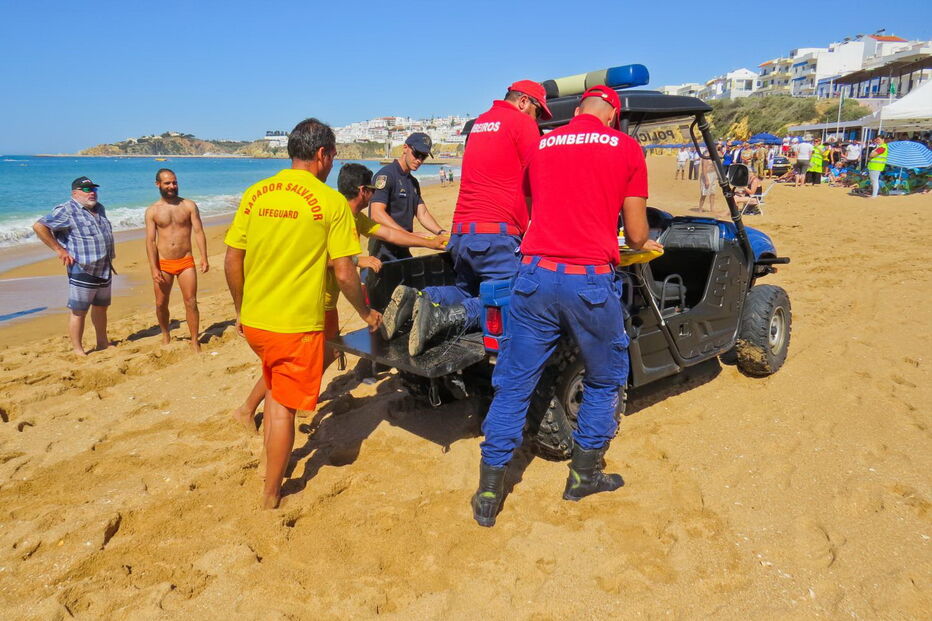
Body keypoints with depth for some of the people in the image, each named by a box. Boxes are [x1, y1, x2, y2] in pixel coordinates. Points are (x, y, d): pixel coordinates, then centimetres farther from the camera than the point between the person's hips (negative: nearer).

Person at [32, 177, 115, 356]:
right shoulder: (67, 210, -11)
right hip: (82, 271, -8)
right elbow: (39, 226, -17)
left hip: (105, 271, 8)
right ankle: (78, 351, 6)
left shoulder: (99, 209, 12)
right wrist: (59, 250, -16)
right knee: (79, 311, -1)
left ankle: (103, 343, 32)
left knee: (101, 307, 18)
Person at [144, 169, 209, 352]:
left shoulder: (189, 206, 3)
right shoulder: (152, 211, 3)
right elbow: (150, 241, -1)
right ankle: (165, 335, 31)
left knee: (191, 302, -4)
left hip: (186, 261, -1)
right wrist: (154, 268, -10)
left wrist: (204, 258, -11)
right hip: (163, 263, 1)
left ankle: (195, 342, 3)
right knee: (161, 304, 8)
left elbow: (198, 232, -1)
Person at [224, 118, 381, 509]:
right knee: (284, 406, 8)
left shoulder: (255, 195, 3)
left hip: (254, 320, 5)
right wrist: (367, 313, 4)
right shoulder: (332, 202, -11)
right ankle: (271, 496, 20)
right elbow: (343, 273, -12)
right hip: (297, 324, -5)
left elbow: (232, 261, 6)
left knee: (276, 389, 27)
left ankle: (272, 466, 38)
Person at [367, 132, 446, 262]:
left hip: (403, 250, 8)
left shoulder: (413, 182, 19)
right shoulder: (386, 175, -10)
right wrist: (408, 234, -30)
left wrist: (441, 232, -4)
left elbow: (422, 213, 15)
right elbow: (377, 214, -22)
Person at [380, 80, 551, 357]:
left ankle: (416, 299, -5)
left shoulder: (479, 122, 24)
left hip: (460, 232, 8)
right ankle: (442, 317, -24)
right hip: (495, 234, -8)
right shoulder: (522, 123, 0)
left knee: (468, 291, 22)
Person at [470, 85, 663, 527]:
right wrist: (643, 245, 31)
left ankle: (488, 494, 17)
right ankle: (584, 475, 32)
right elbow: (636, 235, 8)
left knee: (513, 385, 12)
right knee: (604, 381, 22)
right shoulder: (625, 147, 6)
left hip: (535, 275, 3)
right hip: (591, 282, -2)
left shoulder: (541, 146, 15)